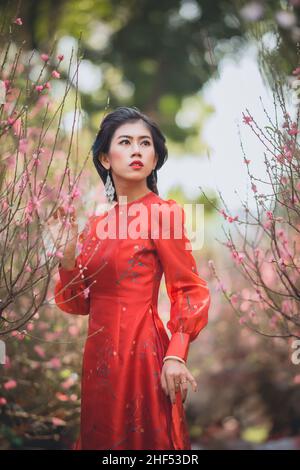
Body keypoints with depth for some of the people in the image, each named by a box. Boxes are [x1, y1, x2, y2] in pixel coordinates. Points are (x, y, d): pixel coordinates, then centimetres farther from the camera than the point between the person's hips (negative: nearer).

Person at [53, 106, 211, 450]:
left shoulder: (162, 212, -7)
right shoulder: (96, 224, 9)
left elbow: (190, 291, -8)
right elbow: (78, 303, 11)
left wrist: (176, 355, -19)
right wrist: (68, 253, -4)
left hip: (141, 350, -6)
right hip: (98, 355, 6)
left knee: (145, 440, 4)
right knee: (101, 439, 16)